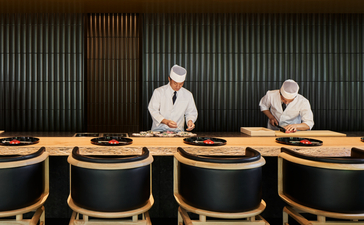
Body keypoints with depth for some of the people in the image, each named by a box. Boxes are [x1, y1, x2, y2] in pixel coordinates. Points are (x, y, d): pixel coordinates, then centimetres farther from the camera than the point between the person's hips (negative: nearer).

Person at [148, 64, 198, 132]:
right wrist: (166, 121, -21)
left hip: (178, 131, 2)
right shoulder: (158, 92, -1)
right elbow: (153, 111, -6)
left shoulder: (188, 95, 6)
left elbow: (191, 112, 14)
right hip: (159, 130, -2)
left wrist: (190, 120, -8)